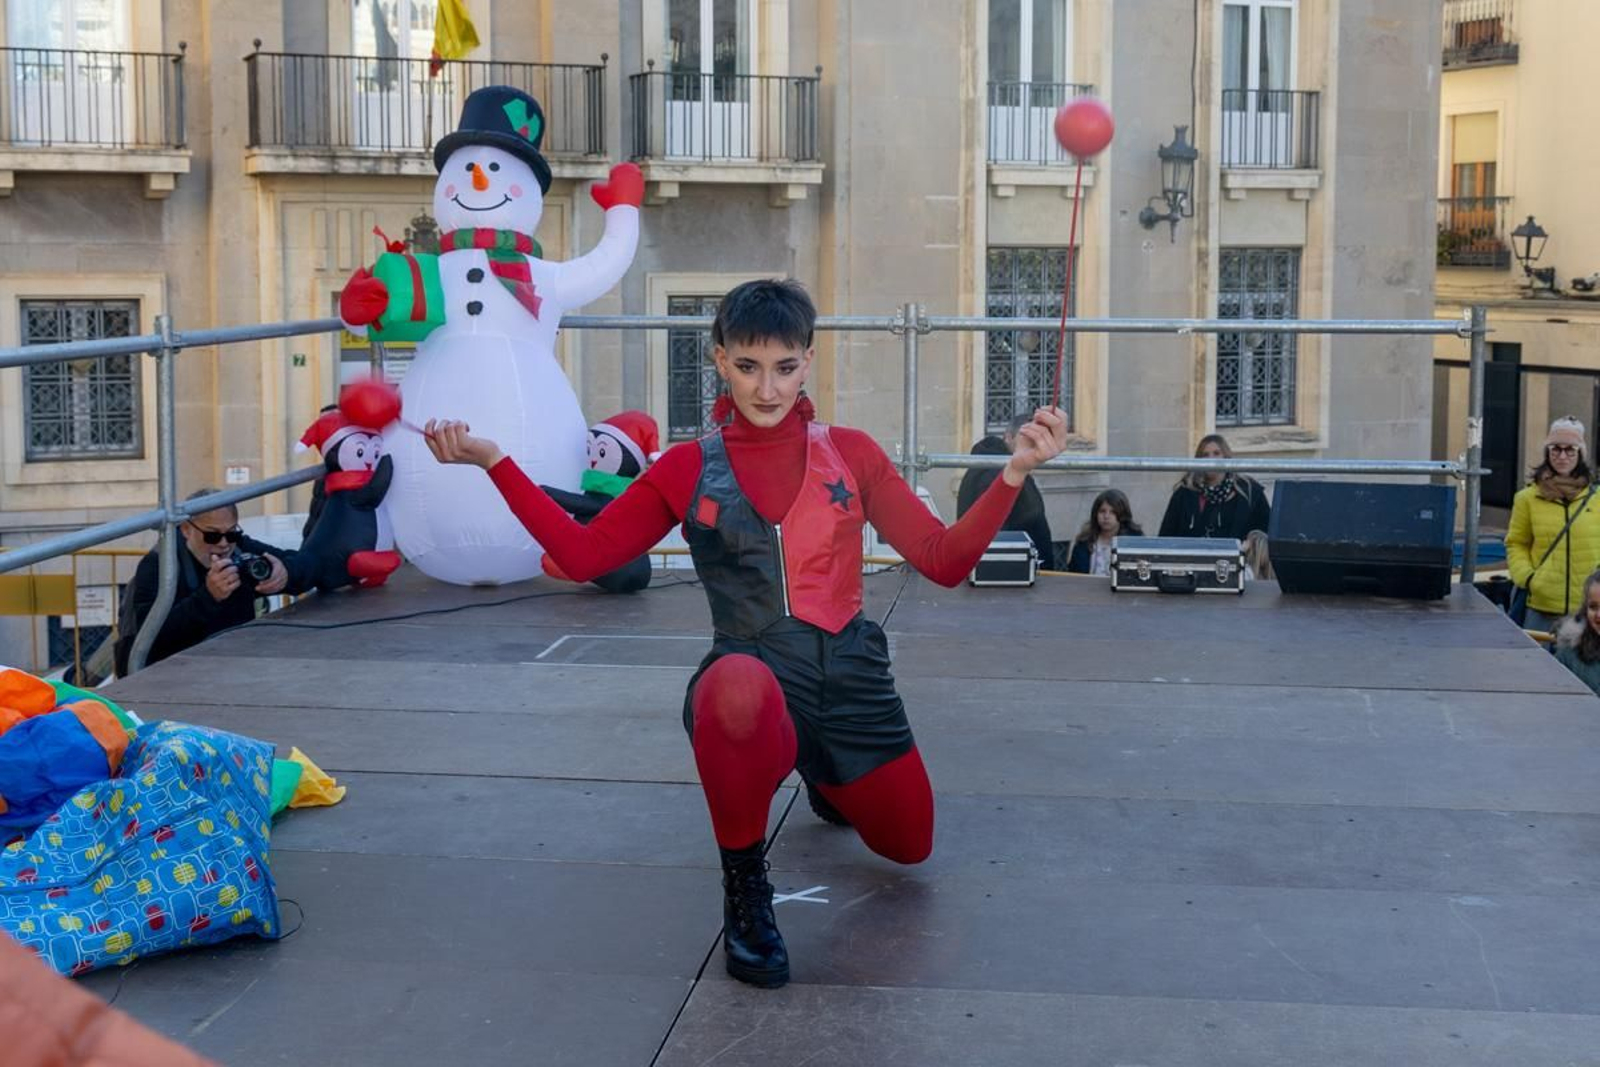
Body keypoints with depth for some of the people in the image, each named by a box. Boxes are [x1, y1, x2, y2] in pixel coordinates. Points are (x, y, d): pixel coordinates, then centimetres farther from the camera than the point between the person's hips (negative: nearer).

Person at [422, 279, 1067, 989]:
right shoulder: (689, 470, 4)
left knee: (907, 847, 15)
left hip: (851, 684, 3)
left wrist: (1014, 472, -10)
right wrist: (493, 462, -4)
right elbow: (581, 554, 2)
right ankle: (744, 888, -15)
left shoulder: (851, 453, 6)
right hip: (751, 687, -3)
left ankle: (821, 777, 50)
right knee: (739, 683, -41)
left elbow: (945, 561, 3)